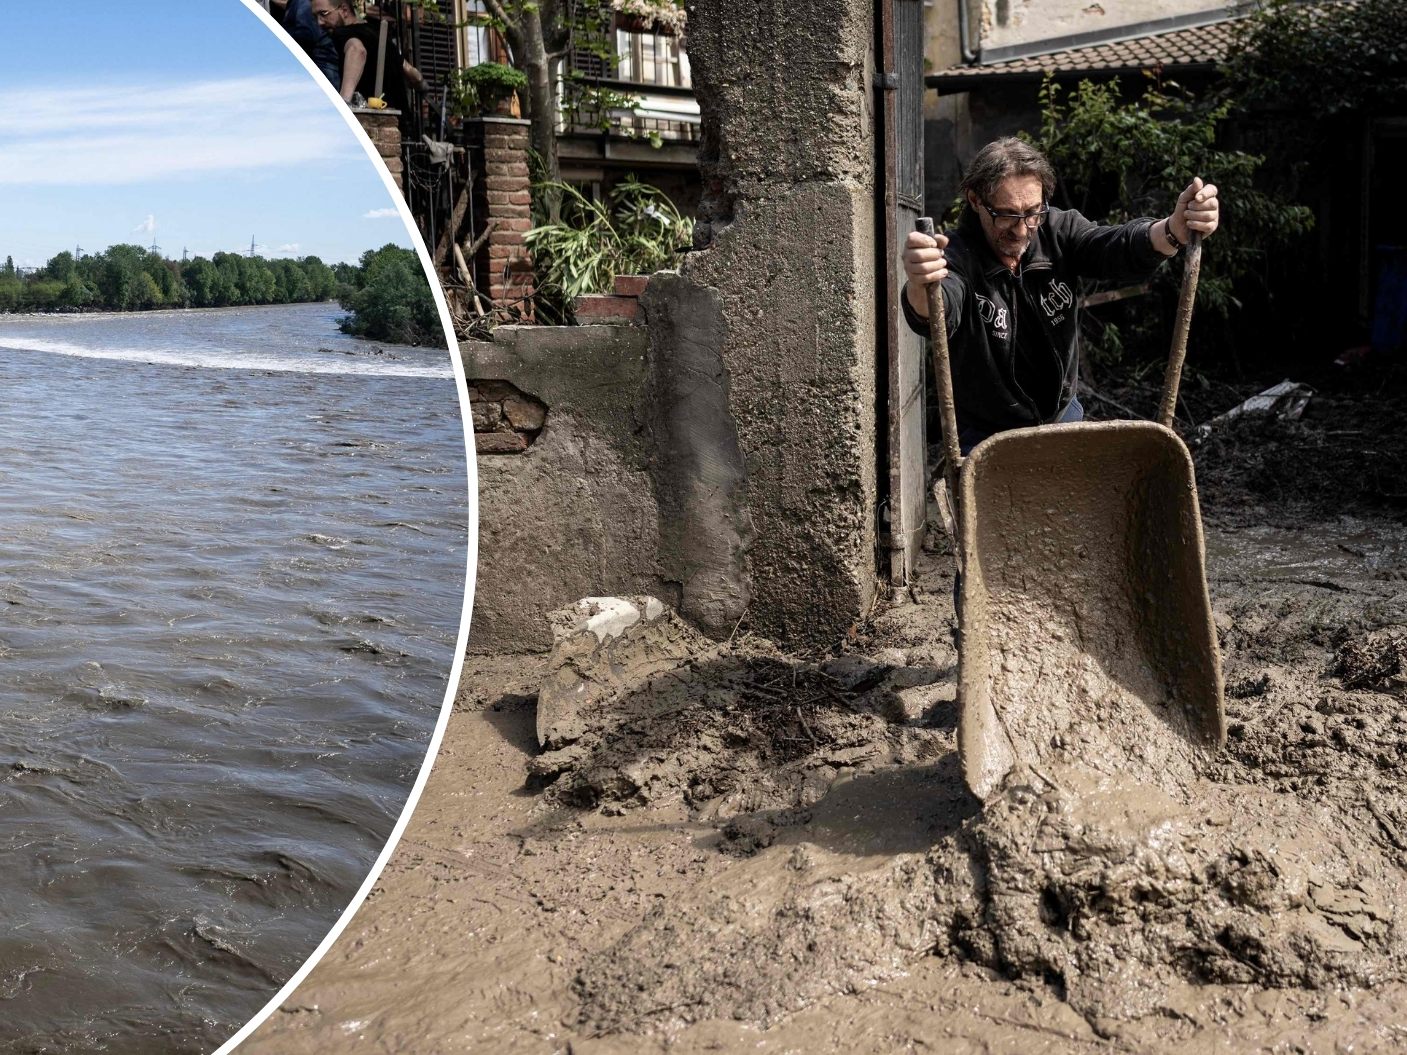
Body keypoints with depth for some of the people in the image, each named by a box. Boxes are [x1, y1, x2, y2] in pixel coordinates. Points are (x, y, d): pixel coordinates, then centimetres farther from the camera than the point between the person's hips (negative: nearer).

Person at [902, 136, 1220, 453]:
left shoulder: (1058, 230, -11)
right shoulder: (956, 255, -25)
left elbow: (1119, 247, -27)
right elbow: (938, 312, -47)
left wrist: (1176, 229, -51)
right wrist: (919, 285, -73)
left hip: (1063, 417, 5)